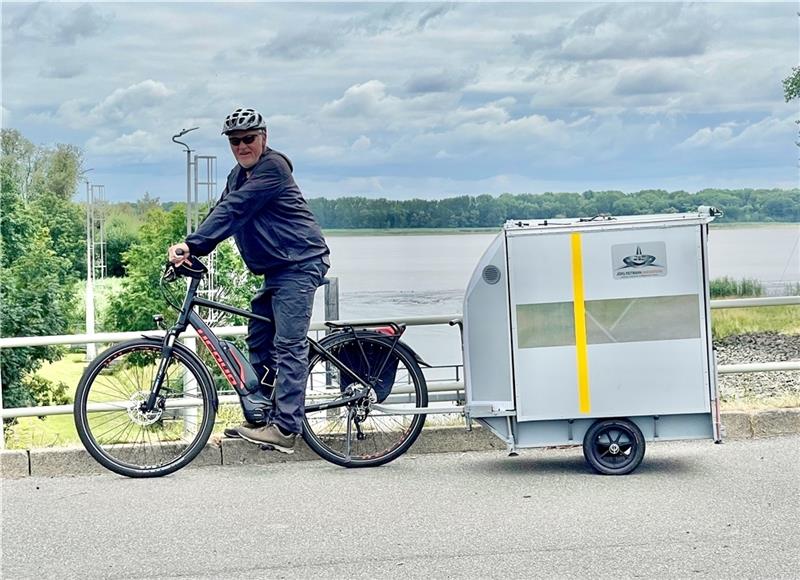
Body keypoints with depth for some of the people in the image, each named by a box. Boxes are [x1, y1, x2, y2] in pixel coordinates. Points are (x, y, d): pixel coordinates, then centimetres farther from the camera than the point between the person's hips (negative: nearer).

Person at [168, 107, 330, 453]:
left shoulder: (272, 168, -15)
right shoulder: (239, 175, 16)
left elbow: (232, 210, -24)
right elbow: (223, 212, 7)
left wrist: (191, 243, -29)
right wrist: (192, 250, -10)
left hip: (300, 264, -10)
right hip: (276, 269, 10)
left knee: (289, 345, -13)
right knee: (258, 340, 11)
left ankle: (285, 428, -14)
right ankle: (263, 416, 19)